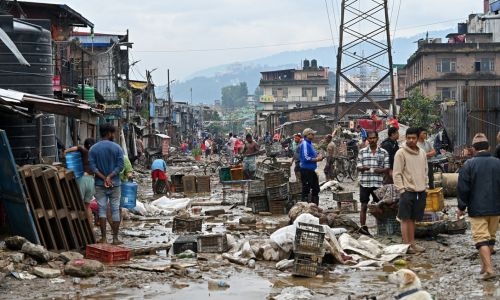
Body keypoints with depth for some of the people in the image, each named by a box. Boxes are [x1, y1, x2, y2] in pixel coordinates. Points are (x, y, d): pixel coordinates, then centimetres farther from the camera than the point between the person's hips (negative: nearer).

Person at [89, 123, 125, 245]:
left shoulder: (93, 149, 1)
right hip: (115, 184, -1)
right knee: (115, 210, 4)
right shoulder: (117, 148, -3)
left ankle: (103, 238, 3)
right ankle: (115, 238, 5)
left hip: (100, 184, 1)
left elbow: (92, 166, -6)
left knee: (102, 210, 4)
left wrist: (104, 178, -9)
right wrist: (109, 177, -11)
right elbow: (120, 166, -10)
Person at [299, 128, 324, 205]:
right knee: (306, 189, -5)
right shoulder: (305, 144, -16)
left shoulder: (309, 143, 15)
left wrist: (318, 156, 6)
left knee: (316, 189, 17)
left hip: (311, 170, 11)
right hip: (306, 170, -11)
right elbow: (305, 158, -24)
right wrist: (316, 159, -16)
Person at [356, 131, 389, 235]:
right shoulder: (362, 152, 6)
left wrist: (380, 170, -16)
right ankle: (363, 226, 6)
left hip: (378, 183, 0)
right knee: (364, 206, 2)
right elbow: (358, 166, 2)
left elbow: (387, 167, 4)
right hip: (364, 182, 0)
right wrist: (364, 168, -20)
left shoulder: (383, 152, 6)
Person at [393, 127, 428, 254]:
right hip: (407, 190, -6)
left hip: (420, 191, 6)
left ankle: (412, 243, 19)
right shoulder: (401, 153, -7)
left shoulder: (422, 153, 11)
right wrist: (401, 189, -14)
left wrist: (425, 187, 13)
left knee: (413, 219, 12)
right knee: (406, 219, -2)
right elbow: (396, 173, -9)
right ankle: (406, 245, 1)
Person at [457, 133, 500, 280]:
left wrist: (461, 207, 2)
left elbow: (463, 188, -8)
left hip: (477, 209, -4)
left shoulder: (469, 164, -9)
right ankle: (485, 265, 25)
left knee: (481, 238, -3)